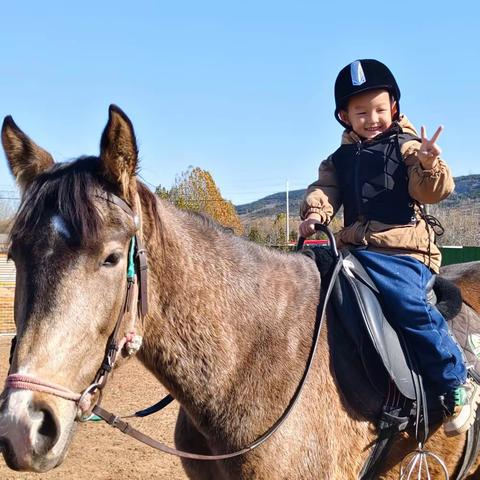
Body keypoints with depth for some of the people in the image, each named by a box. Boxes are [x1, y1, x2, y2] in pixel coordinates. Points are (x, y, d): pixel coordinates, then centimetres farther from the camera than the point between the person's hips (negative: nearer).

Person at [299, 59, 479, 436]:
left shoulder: (406, 147, 5)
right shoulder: (340, 159, 19)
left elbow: (433, 192, -6)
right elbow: (325, 189, 7)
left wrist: (429, 164, -27)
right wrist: (315, 211, -15)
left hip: (404, 248, -6)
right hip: (355, 247, 6)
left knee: (406, 302, -30)